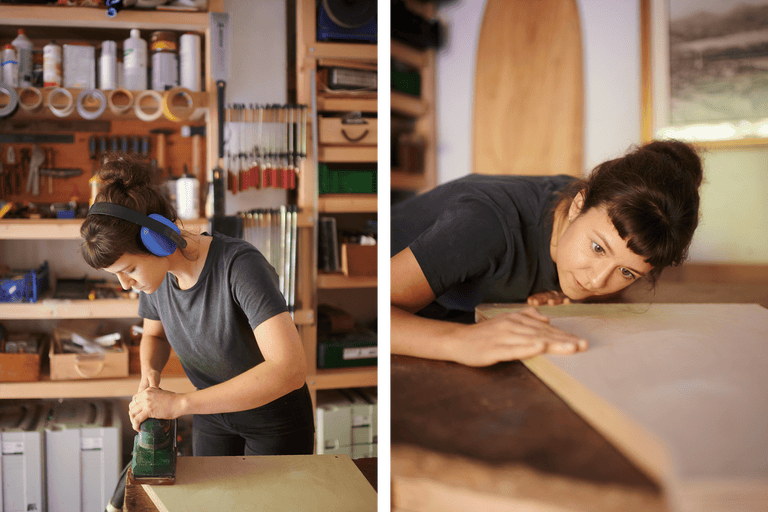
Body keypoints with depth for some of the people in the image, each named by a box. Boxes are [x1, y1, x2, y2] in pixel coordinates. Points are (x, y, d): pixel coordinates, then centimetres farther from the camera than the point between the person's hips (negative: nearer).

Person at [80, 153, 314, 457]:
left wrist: (180, 402, -42)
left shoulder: (240, 266, -34)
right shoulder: (155, 270, -14)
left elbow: (290, 369, -44)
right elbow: (154, 335, 8)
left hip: (275, 416, -5)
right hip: (213, 412, 5)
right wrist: (150, 373, -17)